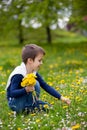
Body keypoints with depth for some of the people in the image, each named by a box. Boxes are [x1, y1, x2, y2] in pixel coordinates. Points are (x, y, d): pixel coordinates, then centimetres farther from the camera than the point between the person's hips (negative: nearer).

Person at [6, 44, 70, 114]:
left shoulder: (34, 73, -1)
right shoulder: (18, 74, -26)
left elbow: (46, 86, 0)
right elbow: (12, 93, -28)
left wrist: (61, 97, -5)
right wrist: (26, 90, -45)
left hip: (25, 100, 8)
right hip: (14, 103, -8)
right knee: (35, 84, -26)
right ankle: (30, 108, -16)